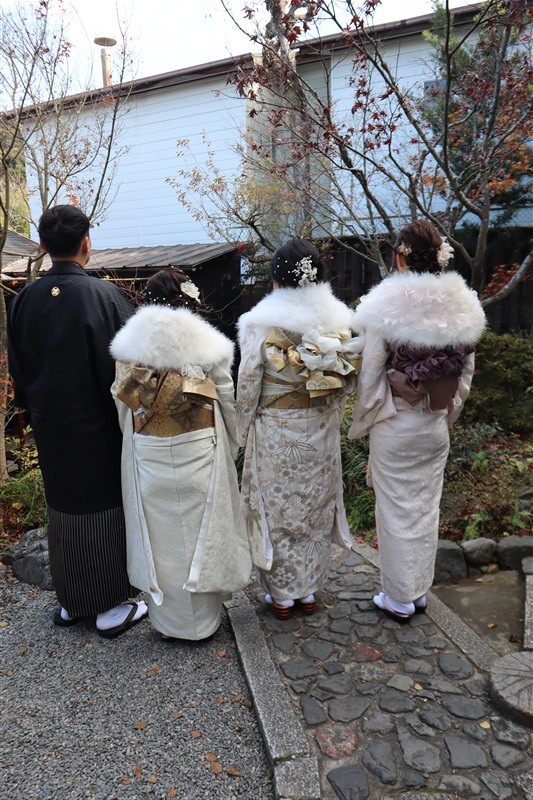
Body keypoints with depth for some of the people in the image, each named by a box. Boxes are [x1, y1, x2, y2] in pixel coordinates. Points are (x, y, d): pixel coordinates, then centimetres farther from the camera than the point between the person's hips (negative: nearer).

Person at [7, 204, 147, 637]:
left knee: (63, 506, 18)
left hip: (50, 425, 5)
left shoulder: (24, 300, -2)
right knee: (103, 507, 9)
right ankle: (111, 607, 22)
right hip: (96, 426, -5)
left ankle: (71, 602, 33)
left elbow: (18, 366, 7)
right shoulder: (103, 295, -18)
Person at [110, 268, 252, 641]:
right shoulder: (207, 344, -9)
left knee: (159, 536, 15)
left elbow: (123, 404, 2)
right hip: (197, 453, -2)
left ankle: (168, 620, 31)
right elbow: (228, 403, -2)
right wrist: (230, 448, 13)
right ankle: (200, 621, 27)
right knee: (198, 532, 12)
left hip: (147, 456, 2)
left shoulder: (130, 345, -3)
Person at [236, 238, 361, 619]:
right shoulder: (338, 321, -3)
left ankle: (281, 595, 25)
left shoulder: (261, 324, -13)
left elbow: (248, 386, -8)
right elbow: (347, 381, 3)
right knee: (316, 508, 17)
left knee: (278, 509, 11)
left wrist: (244, 432, 5)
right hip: (322, 432, 4)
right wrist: (330, 421, 15)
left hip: (275, 434, -3)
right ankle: (309, 590, 31)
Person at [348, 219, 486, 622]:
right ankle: (420, 591, 33)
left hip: (394, 426, -4)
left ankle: (399, 599, 24)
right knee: (427, 507, 17)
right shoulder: (463, 306, -2)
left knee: (397, 511, 9)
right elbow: (466, 375, 6)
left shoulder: (386, 309, -16)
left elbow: (370, 377, -11)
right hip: (436, 426, 4)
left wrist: (362, 424, 2)